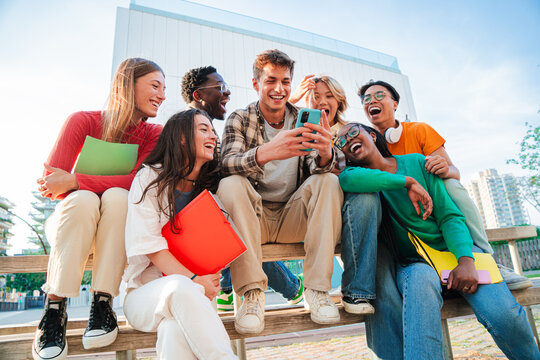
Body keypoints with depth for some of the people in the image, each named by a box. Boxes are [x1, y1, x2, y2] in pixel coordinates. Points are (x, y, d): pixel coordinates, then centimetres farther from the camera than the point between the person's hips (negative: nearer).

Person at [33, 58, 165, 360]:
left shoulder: (154, 135, -4)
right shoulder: (84, 122, -6)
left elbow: (138, 183, -21)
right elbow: (50, 184, -12)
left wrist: (73, 181, -27)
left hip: (117, 230, 1)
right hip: (71, 223, 0)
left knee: (118, 197, -30)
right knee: (83, 199, -32)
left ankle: (103, 304, -26)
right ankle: (55, 309, -25)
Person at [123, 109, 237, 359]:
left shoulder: (210, 188, 10)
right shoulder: (150, 177, -2)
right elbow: (150, 245, -11)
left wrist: (208, 281, -12)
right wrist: (193, 281, -21)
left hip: (191, 293, 2)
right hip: (146, 291, -2)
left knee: (176, 328, -33)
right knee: (180, 286, -36)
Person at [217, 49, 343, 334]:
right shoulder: (239, 119, -1)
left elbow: (316, 167, -9)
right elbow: (227, 164, -20)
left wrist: (325, 153, -34)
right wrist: (266, 152, -42)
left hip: (293, 217, 2)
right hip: (253, 217, -2)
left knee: (329, 181, -21)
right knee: (230, 184, -29)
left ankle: (316, 289, -20)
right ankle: (252, 294, -25)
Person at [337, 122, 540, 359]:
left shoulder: (416, 162, 2)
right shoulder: (361, 176, 0)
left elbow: (450, 217, -2)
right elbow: (346, 179, -28)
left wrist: (465, 260, -19)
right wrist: (408, 182, -22)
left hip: (451, 249, 2)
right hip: (412, 263, -1)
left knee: (502, 313, -20)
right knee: (421, 280, -36)